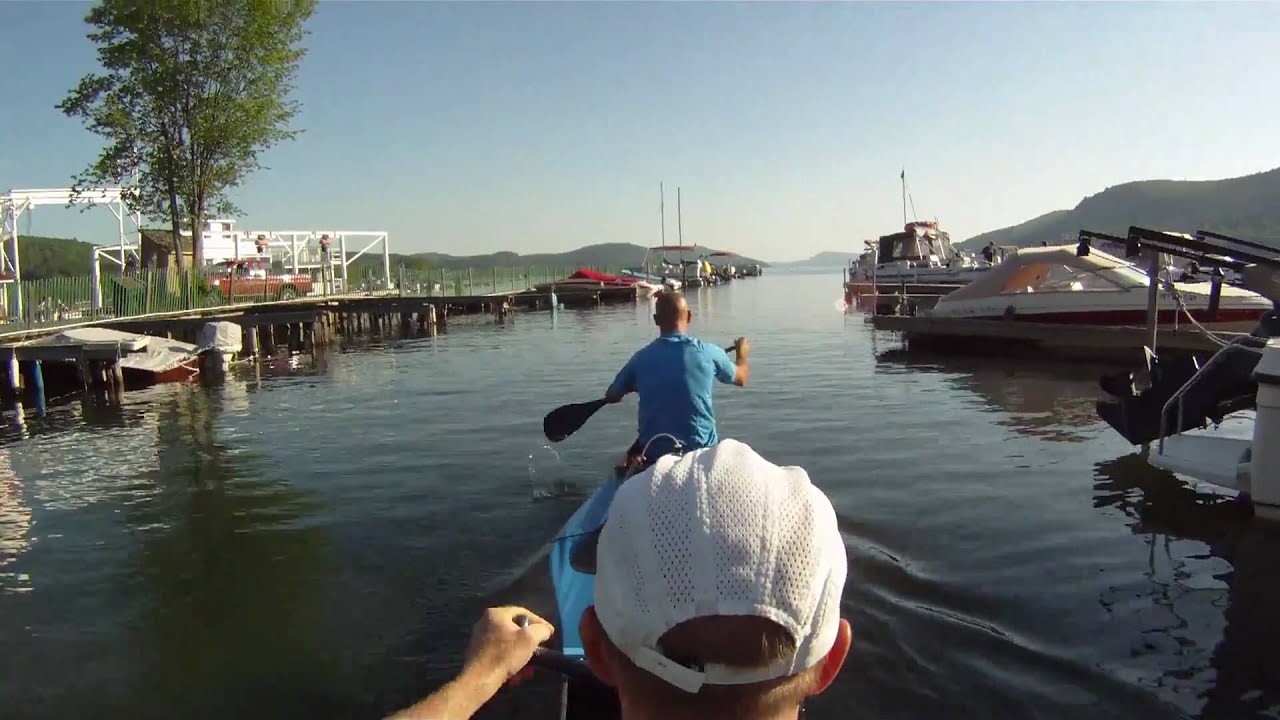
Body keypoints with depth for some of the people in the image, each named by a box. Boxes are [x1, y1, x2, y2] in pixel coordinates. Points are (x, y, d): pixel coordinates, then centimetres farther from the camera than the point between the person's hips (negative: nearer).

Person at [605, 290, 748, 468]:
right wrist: (742, 354, 35)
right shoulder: (709, 353, -9)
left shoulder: (641, 358, -7)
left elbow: (611, 397, 9)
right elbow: (740, 378, 12)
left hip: (653, 455, 1)